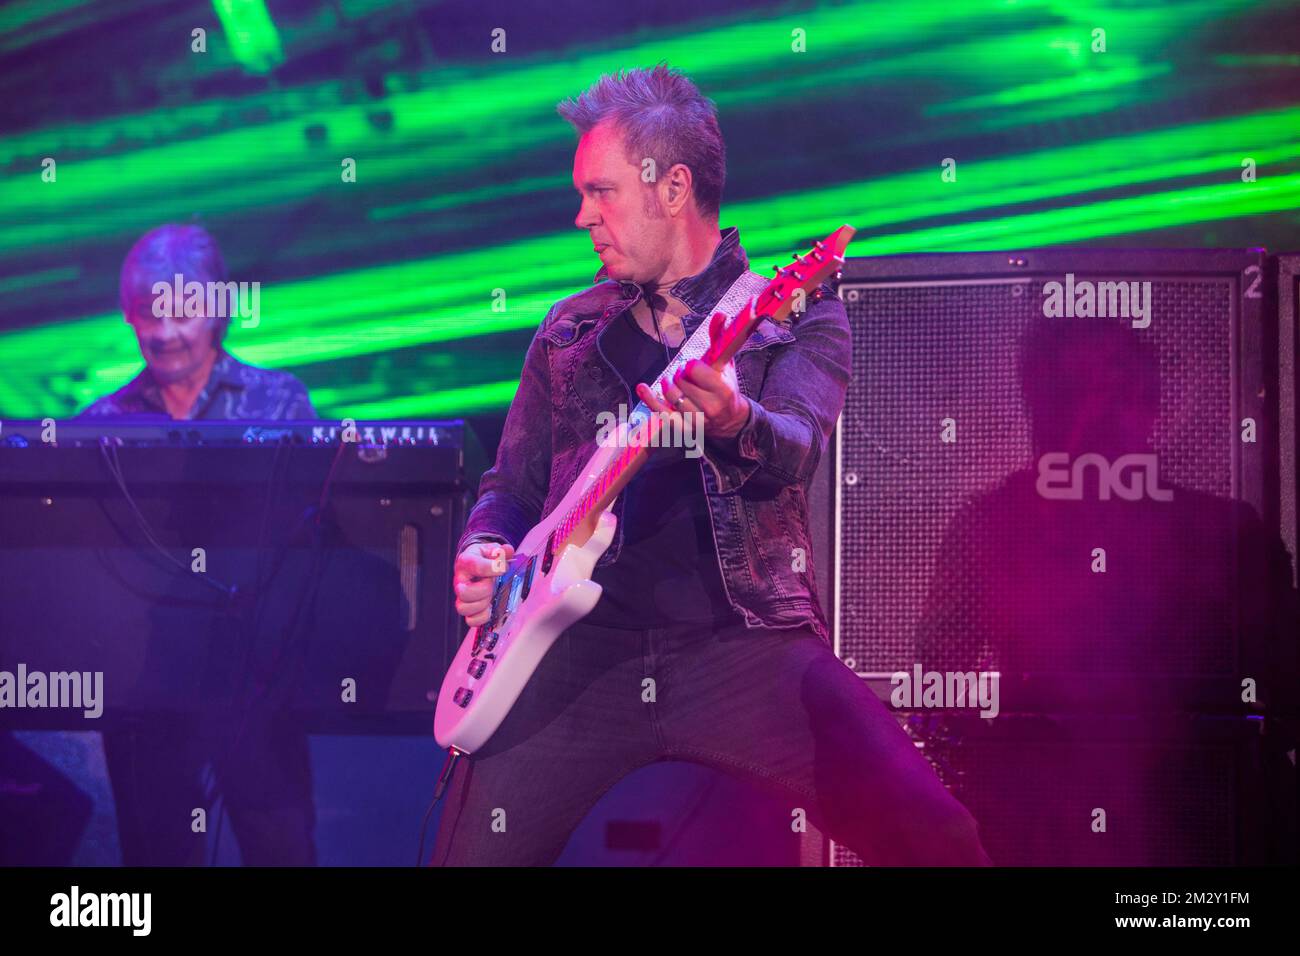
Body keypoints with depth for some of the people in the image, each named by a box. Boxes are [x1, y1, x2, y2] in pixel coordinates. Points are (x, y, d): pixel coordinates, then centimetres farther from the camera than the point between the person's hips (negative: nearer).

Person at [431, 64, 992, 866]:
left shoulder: (798, 314, 9)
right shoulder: (568, 333, 20)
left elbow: (796, 449, -10)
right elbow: (511, 485, 24)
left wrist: (735, 424, -33)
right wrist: (483, 556, 1)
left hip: (745, 639, -3)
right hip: (582, 642, 4)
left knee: (936, 836, -23)